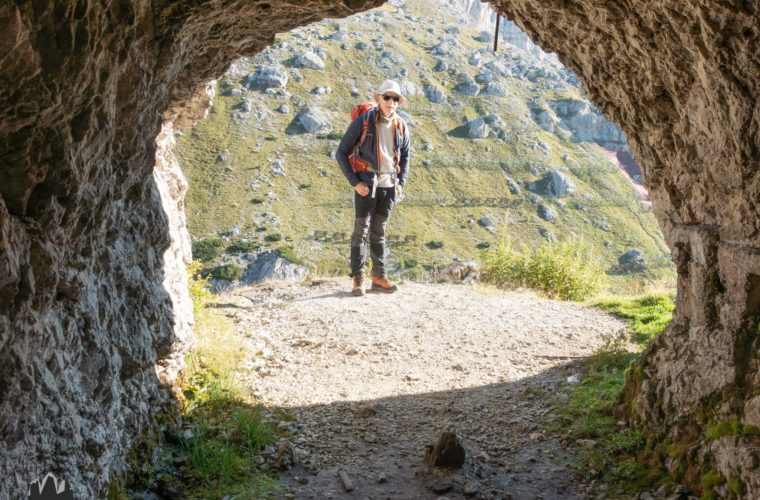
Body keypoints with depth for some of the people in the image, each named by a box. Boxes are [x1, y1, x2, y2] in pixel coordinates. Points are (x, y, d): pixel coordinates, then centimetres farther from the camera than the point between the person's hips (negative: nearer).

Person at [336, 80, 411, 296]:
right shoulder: (363, 121, -9)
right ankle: (358, 278, 1)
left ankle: (379, 277, 15)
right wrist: (355, 182, -12)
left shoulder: (401, 126, 4)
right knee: (361, 229, -4)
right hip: (367, 184, -4)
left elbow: (405, 158, 17)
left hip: (389, 185, 4)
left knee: (379, 231, 11)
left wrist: (400, 183, 5)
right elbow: (342, 153, -7)